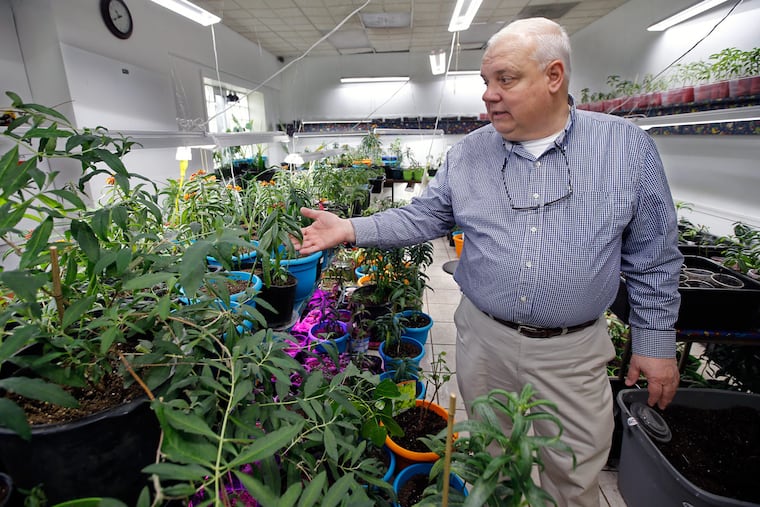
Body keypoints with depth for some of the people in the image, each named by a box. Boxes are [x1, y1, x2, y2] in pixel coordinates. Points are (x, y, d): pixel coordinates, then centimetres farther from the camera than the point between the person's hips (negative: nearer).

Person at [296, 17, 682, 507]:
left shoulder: (627, 145, -5)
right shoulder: (468, 152, -2)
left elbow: (653, 256, -1)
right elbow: (423, 217, 1)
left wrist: (656, 341, 1)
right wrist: (352, 230, -9)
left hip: (573, 350, -1)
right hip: (482, 337, 2)